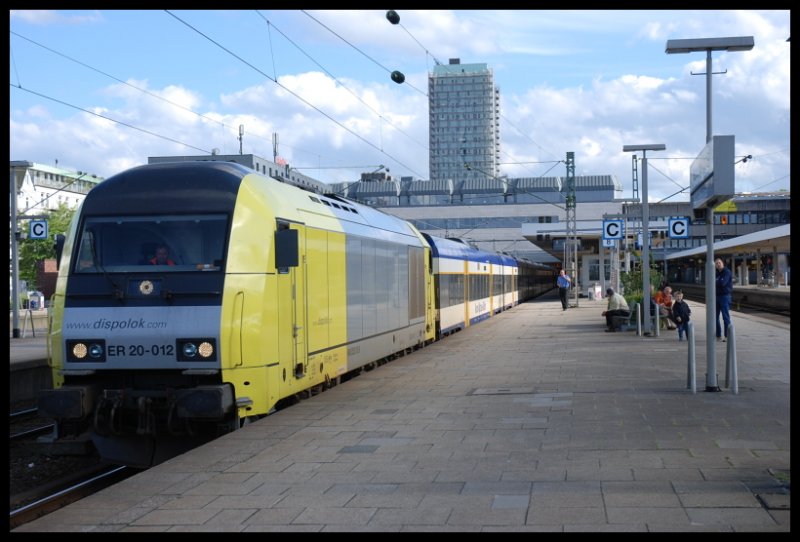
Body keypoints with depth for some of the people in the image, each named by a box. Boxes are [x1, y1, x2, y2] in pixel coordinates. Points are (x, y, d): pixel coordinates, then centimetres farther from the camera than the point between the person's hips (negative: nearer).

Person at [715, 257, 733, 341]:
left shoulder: (727, 272, -6)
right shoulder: (717, 273, 17)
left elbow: (722, 283, -17)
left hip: (725, 296, -7)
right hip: (716, 296, 7)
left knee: (726, 317, -7)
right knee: (715, 317, 6)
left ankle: (727, 336, -5)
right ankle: (718, 336, 13)